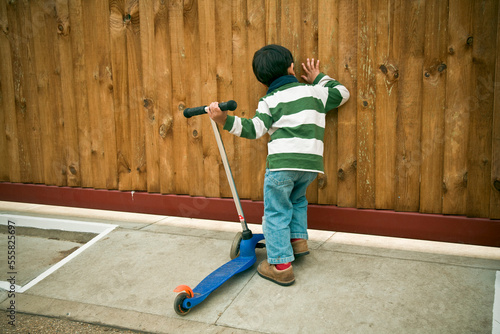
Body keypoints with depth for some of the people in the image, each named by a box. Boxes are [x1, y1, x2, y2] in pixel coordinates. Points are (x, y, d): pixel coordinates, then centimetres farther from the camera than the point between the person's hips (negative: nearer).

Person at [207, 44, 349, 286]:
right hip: (311, 162, 5)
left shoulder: (269, 100, 6)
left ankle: (280, 266, 1)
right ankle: (298, 239, 26)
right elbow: (342, 93, 30)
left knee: (276, 212, 3)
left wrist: (225, 120, -10)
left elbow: (254, 129, -7)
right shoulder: (314, 92, 16)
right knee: (296, 199, 32)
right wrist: (318, 79, 41)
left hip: (282, 162, -4)